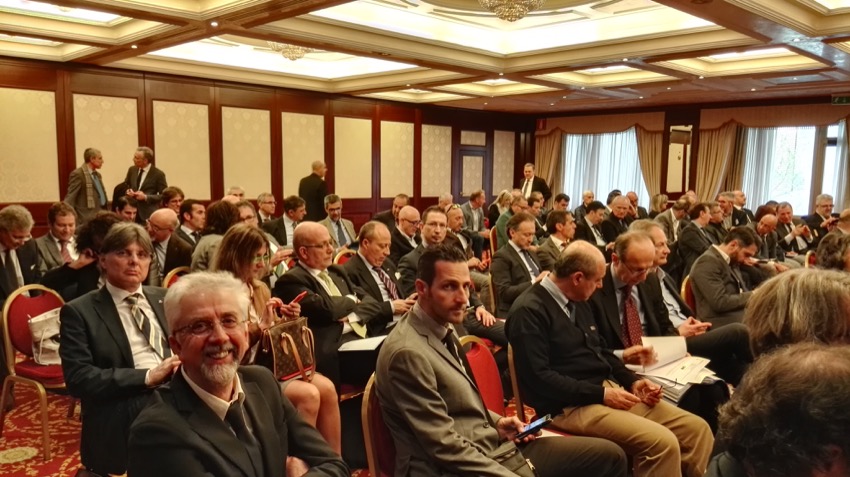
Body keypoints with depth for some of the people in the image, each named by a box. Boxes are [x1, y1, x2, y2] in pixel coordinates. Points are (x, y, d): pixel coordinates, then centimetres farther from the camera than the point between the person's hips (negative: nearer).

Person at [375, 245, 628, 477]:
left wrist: (495, 423, 4)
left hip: (491, 446, 9)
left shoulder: (443, 329, 7)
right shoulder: (408, 353, -21)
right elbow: (445, 446, -21)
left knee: (609, 455, 4)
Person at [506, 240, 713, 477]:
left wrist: (632, 381, 5)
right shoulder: (528, 311, -14)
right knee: (662, 442, -26)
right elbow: (538, 377, -20)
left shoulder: (578, 302, 15)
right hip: (571, 406, -9)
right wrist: (600, 394, -18)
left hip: (609, 388, 9)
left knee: (697, 429, -1)